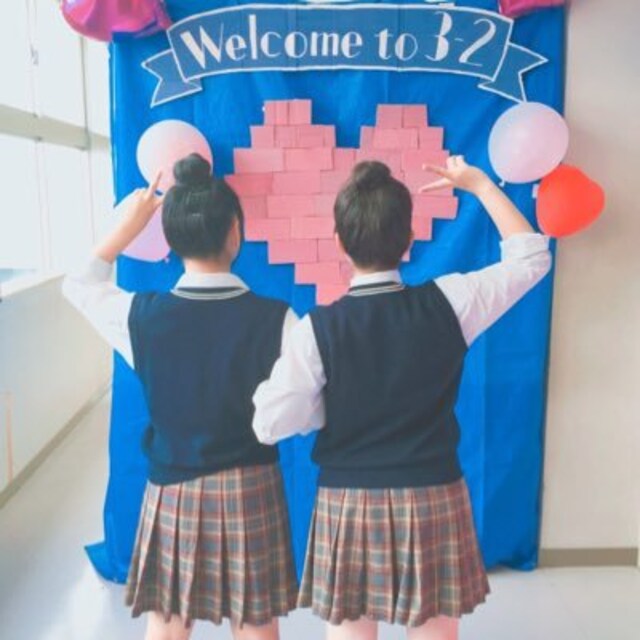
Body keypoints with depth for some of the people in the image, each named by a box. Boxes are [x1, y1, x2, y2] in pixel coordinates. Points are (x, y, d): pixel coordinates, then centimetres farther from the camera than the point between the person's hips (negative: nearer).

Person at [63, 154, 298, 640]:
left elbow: (79, 284, 11)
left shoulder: (140, 315, -11)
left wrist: (127, 227, 16)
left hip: (172, 490, 1)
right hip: (251, 489, -1)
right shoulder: (275, 319, -15)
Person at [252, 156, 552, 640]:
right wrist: (479, 184, 12)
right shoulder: (448, 303, -9)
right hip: (434, 500, 1)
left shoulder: (317, 327, -12)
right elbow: (531, 256, 6)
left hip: (348, 506, 0)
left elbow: (270, 425, -12)